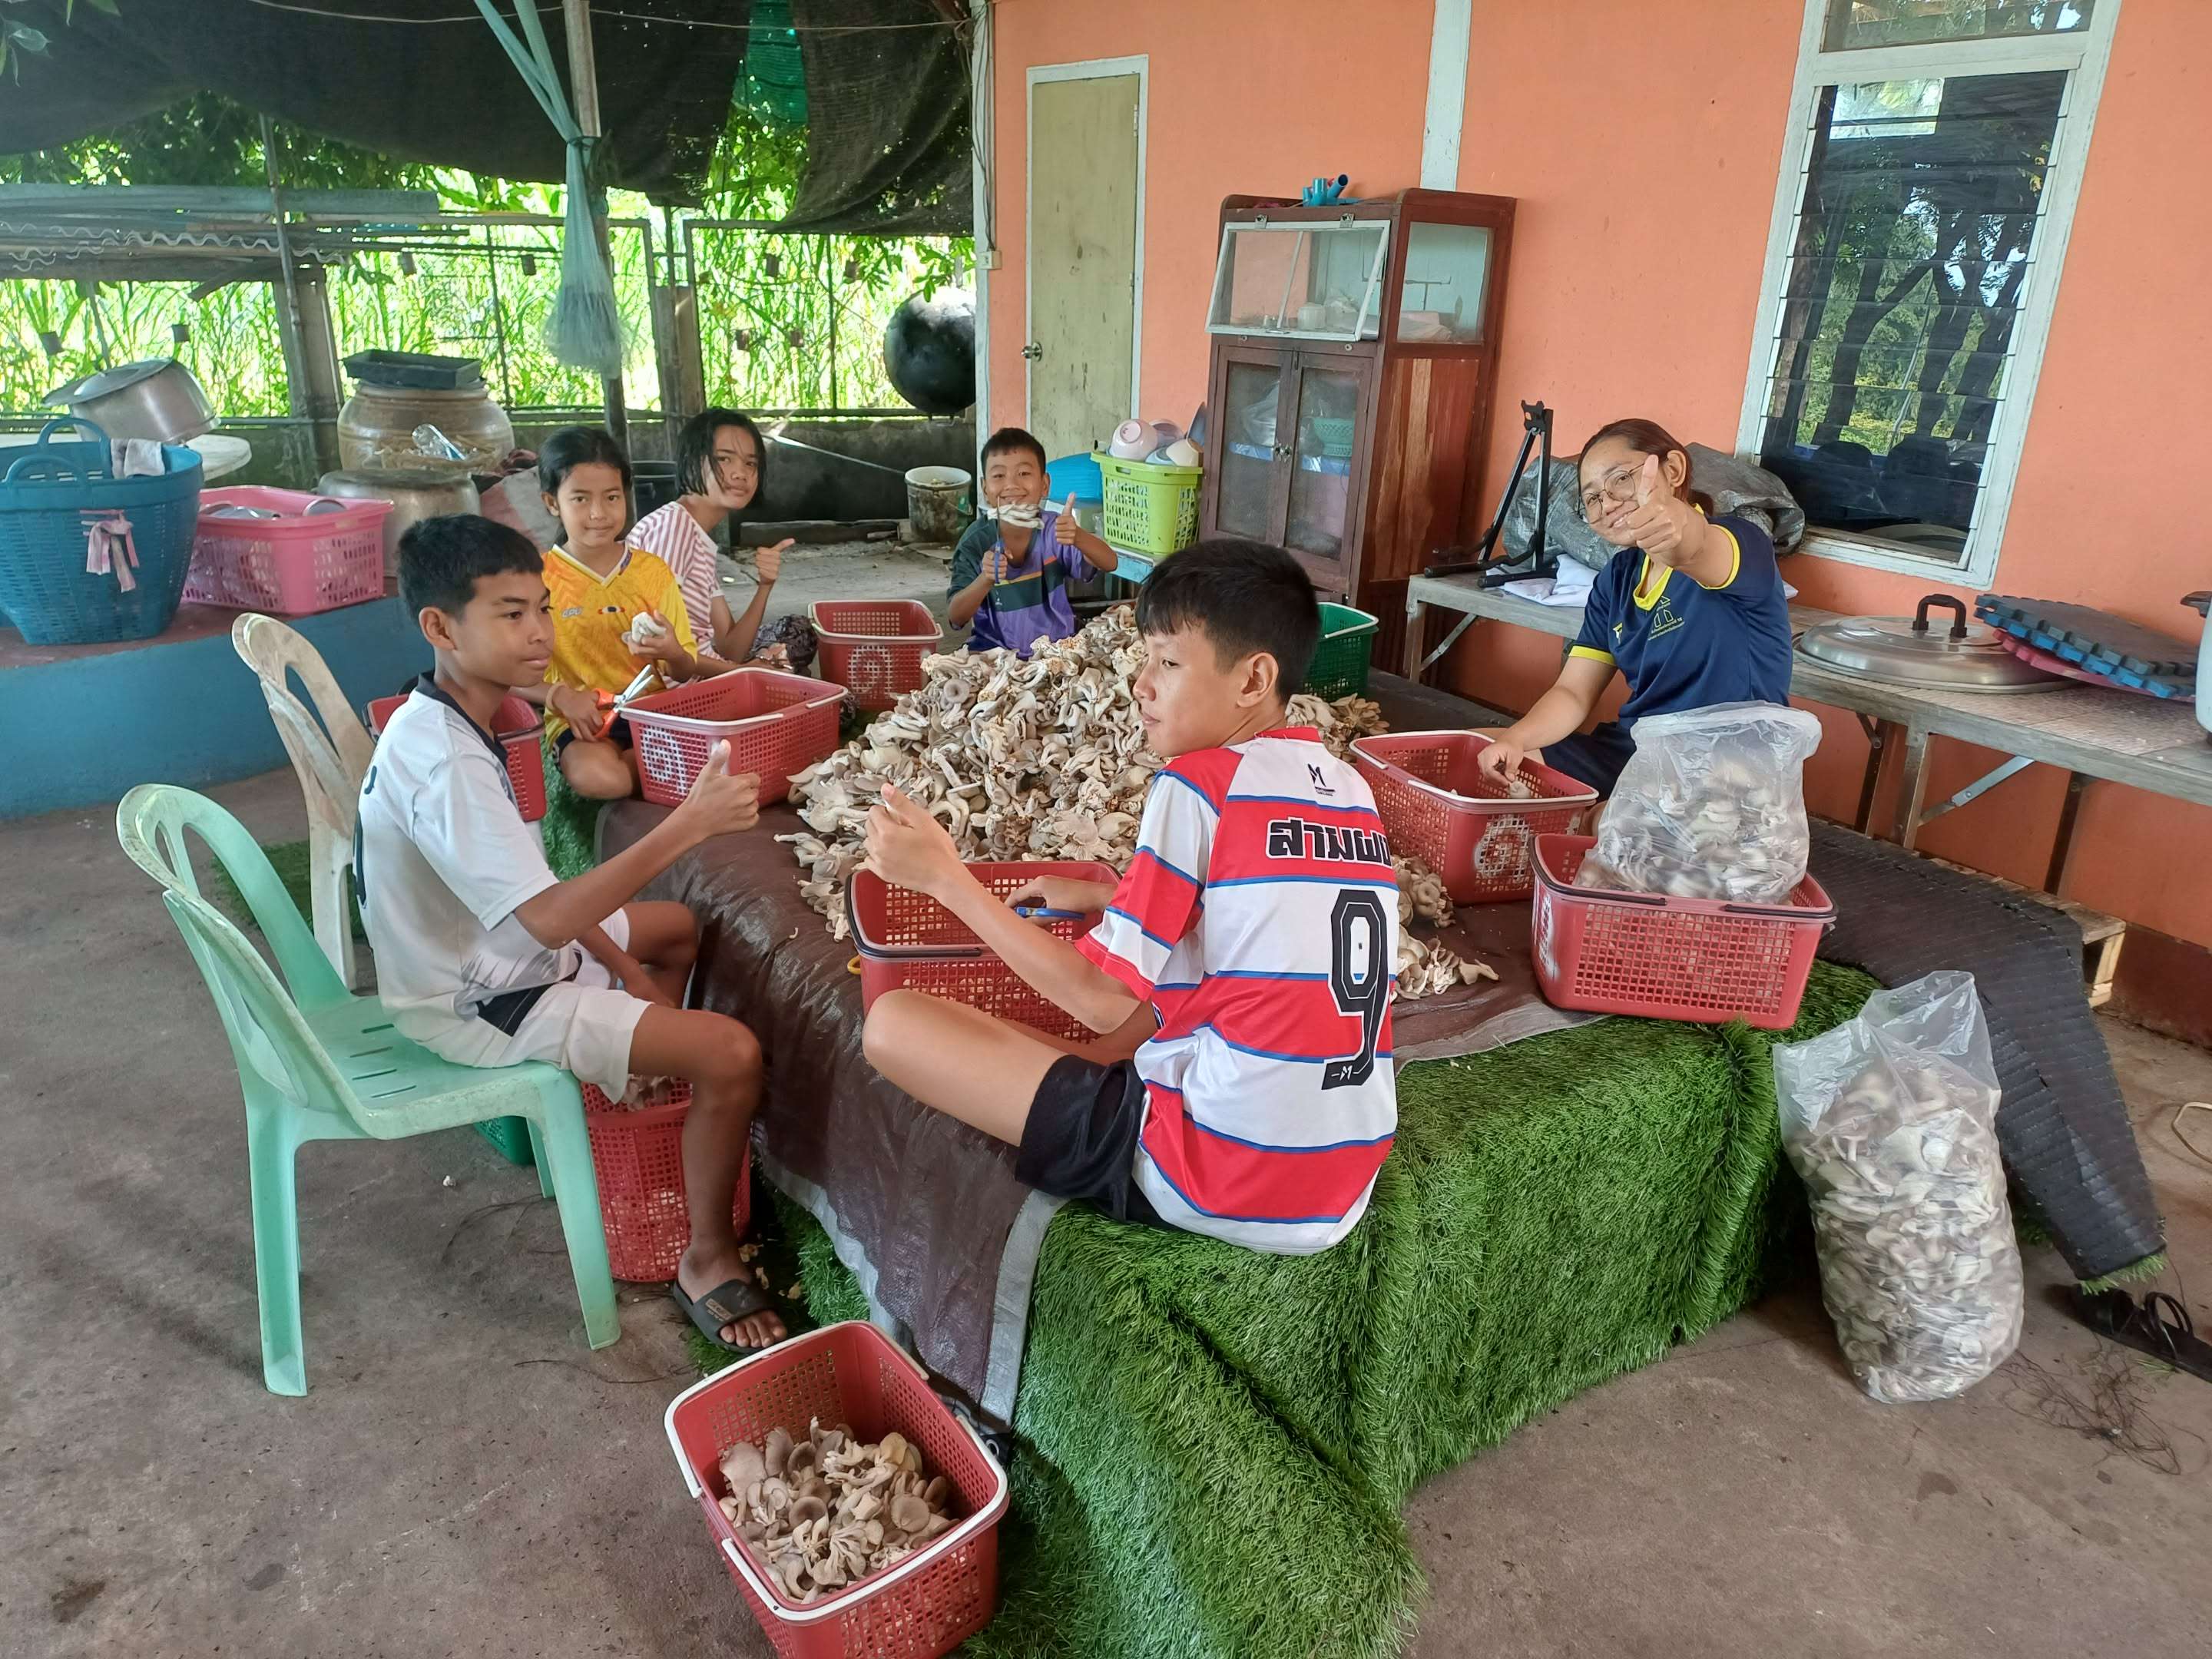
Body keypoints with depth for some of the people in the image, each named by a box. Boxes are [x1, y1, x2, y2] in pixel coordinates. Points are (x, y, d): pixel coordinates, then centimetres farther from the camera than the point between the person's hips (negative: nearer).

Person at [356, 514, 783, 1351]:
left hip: (491, 950, 10)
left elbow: (527, 889, 7)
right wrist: (689, 824, -40)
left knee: (677, 926, 27)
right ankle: (708, 1260, 1)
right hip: (478, 1003, -10)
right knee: (731, 1054, -19)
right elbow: (548, 918, -38)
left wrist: (621, 962, 2)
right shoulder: (446, 764, -31)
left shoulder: (438, 723, 1)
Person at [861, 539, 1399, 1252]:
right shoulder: (1350, 788, 8)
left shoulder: (1199, 784, -13)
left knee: (893, 1022, -2)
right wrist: (1099, 895, 24)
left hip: (1216, 1181, -8)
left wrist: (944, 876, -5)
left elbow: (1104, 1000, -11)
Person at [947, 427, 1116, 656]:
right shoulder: (977, 541, -8)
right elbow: (956, 617, -13)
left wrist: (1078, 536, -41)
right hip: (995, 652, 0)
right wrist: (985, 579, -32)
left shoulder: (1054, 529, -8)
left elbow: (1108, 564, -20)